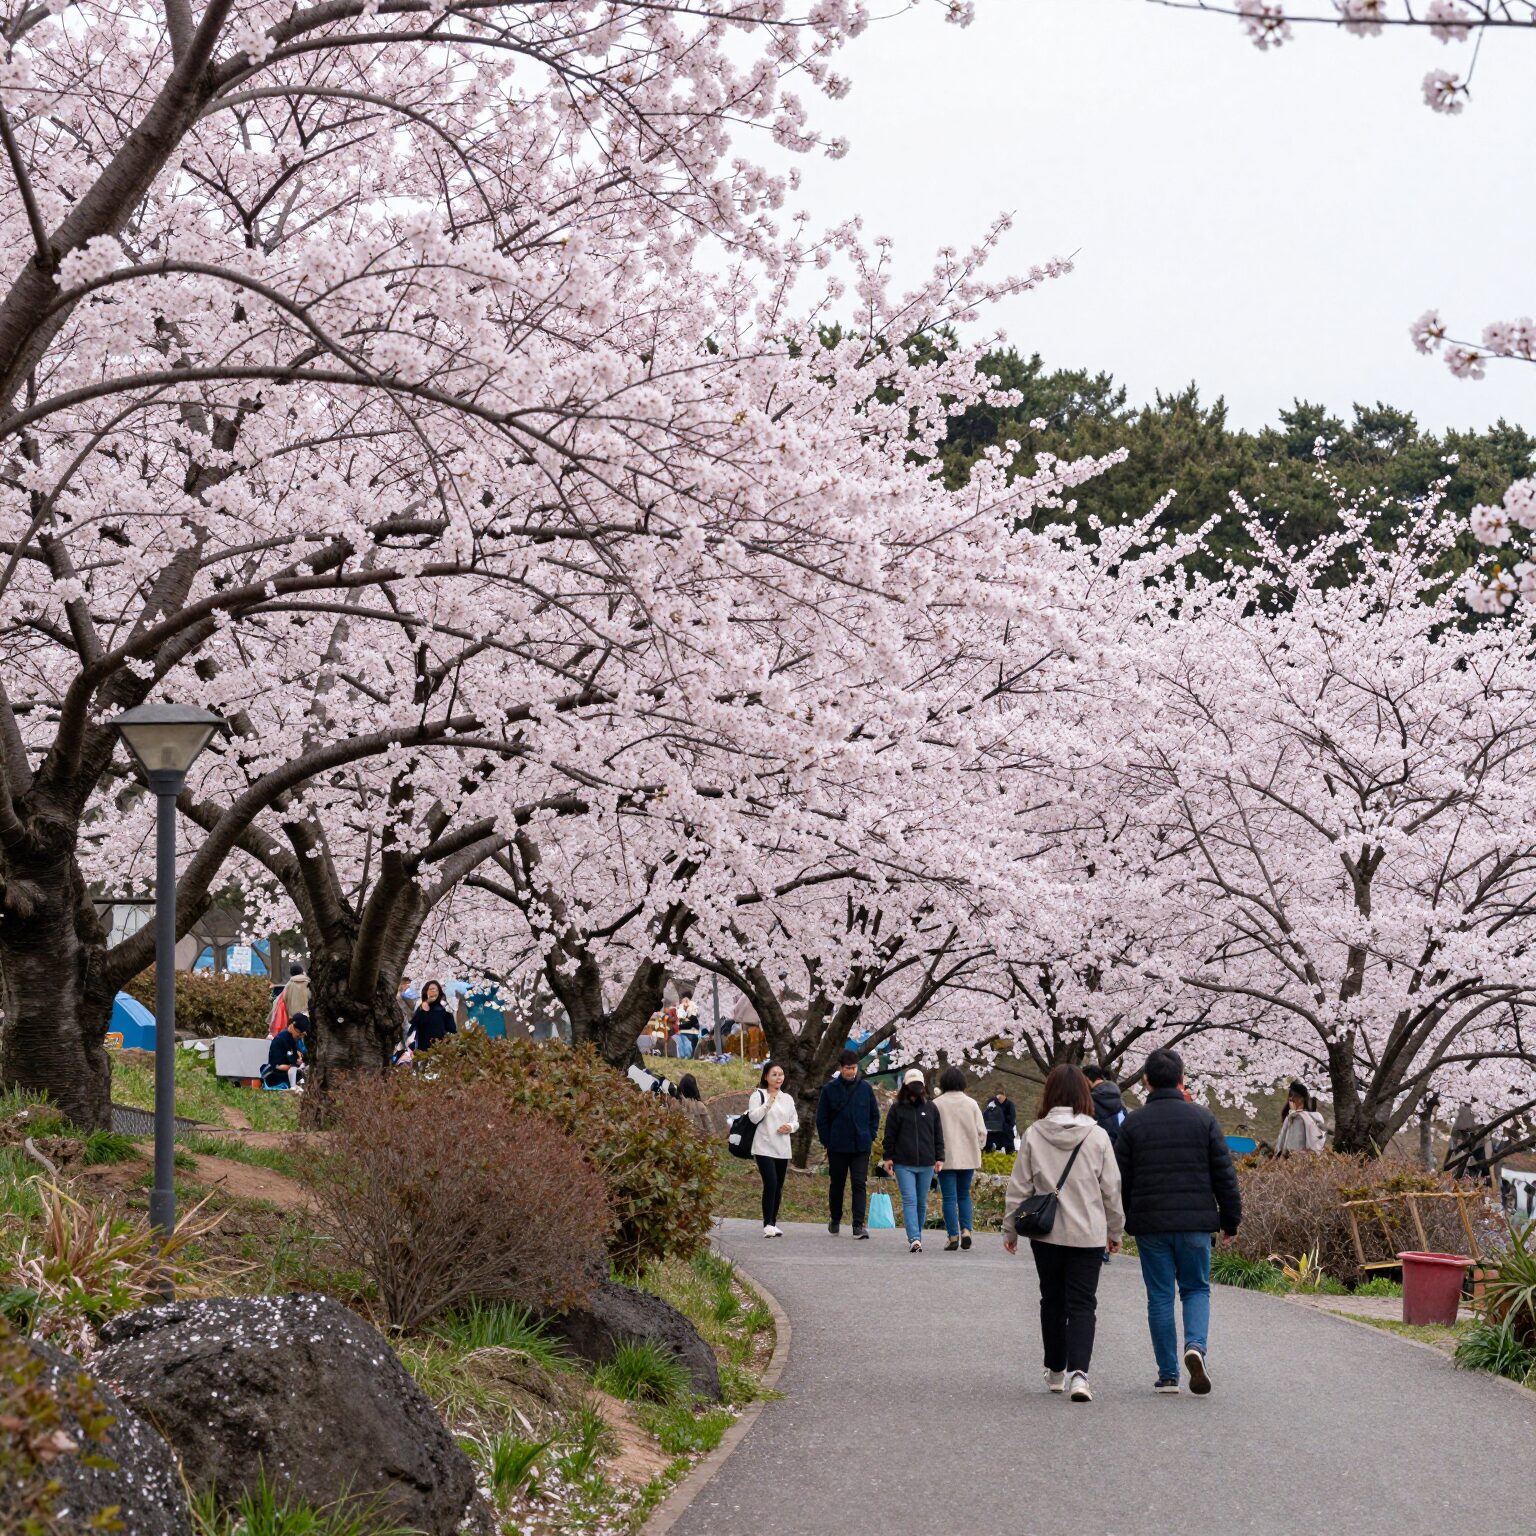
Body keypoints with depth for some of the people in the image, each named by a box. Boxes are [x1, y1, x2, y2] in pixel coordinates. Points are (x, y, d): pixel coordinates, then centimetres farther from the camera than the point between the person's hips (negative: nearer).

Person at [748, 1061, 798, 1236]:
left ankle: (773, 1223, 17)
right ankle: (768, 1224, -15)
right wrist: (768, 1102, -16)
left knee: (778, 1187, 7)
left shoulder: (787, 1099, 15)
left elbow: (795, 1121, 18)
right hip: (764, 1148, -6)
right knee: (770, 1184, -17)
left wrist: (790, 1127, -4)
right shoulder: (758, 1095, -1)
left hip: (782, 1149, 6)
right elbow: (753, 1117, -12)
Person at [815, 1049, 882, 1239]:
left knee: (860, 1184, -7)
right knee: (836, 1184, 12)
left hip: (861, 1146, 0)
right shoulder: (830, 1090, -2)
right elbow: (821, 1119, 3)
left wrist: (870, 1136, 3)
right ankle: (835, 1220, 29)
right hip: (837, 1147, 0)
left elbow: (875, 1114, 12)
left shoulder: (865, 1088, 3)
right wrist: (827, 1142, -3)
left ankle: (858, 1225, -10)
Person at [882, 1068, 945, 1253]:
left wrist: (939, 1158, 8)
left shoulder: (930, 1109, 9)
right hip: (904, 1164, -3)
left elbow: (938, 1135, 13)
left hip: (926, 1165, 3)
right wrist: (888, 1157, 0)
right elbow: (890, 1136, 5)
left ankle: (915, 1238, 20)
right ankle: (915, 1239, -20)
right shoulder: (897, 1109, 3)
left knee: (922, 1203, 9)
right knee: (909, 1201, -11)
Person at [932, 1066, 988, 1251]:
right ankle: (966, 1230, 0)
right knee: (964, 1195, 15)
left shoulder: (937, 1104, -7)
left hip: (946, 1157, -3)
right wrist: (977, 1149, 17)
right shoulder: (971, 1104, 1)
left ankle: (953, 1236, -1)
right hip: (969, 1157, 3)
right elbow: (982, 1131, 3)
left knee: (949, 1197, 2)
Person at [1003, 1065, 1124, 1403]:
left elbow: (1018, 1189, 0)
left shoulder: (1034, 1135, -5)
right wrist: (1115, 1230, 14)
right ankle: (1078, 1373, -17)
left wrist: (1010, 1229, 11)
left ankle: (1056, 1372, 26)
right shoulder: (1097, 1137, -6)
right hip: (1088, 1235, -1)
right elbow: (1111, 1190, 1)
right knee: (1082, 1305, 1)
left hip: (1046, 1234, 1)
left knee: (1052, 1302, 16)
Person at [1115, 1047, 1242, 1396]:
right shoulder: (1203, 1118, 1)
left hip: (1149, 1223, 0)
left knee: (1160, 1296, 7)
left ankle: (1168, 1374, 7)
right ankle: (1196, 1345, -14)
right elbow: (1225, 1175, 2)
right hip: (1195, 1222, 0)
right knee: (1196, 1289, 13)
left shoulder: (1133, 1123, 0)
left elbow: (1120, 1180, 1)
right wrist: (1231, 1219, 10)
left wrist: (1118, 1225, 11)